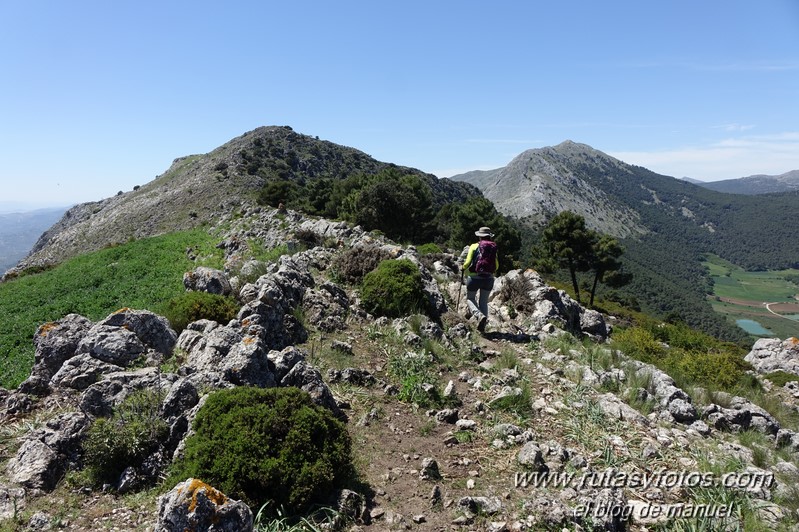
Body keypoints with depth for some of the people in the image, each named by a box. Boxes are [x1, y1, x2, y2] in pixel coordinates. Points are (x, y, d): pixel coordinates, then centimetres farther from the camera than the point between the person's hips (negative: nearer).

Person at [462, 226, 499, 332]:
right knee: (484, 301, 16)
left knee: (470, 299, 13)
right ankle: (482, 326, 12)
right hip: (489, 278, 3)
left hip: (474, 277, -3)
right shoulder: (493, 248, 5)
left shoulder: (474, 247, -3)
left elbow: (468, 262, -9)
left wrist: (464, 268, 12)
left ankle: (480, 315, -14)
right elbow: (496, 266, 4)